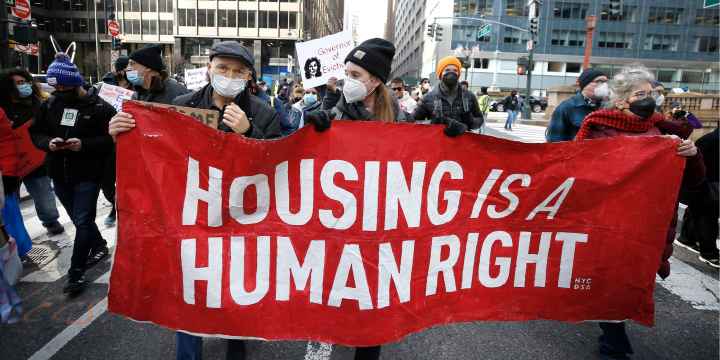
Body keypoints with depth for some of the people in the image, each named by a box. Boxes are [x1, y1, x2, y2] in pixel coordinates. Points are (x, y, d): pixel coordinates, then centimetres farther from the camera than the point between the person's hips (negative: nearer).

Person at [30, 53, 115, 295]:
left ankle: (76, 272, 7)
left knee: (82, 222, -4)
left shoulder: (98, 106, -10)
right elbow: (35, 133, 11)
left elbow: (111, 139, -12)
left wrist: (84, 144, -26)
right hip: (60, 175, 6)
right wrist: (48, 143, -11)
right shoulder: (49, 104, 6)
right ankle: (99, 247, 41)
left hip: (87, 175, -6)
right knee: (80, 219, 18)